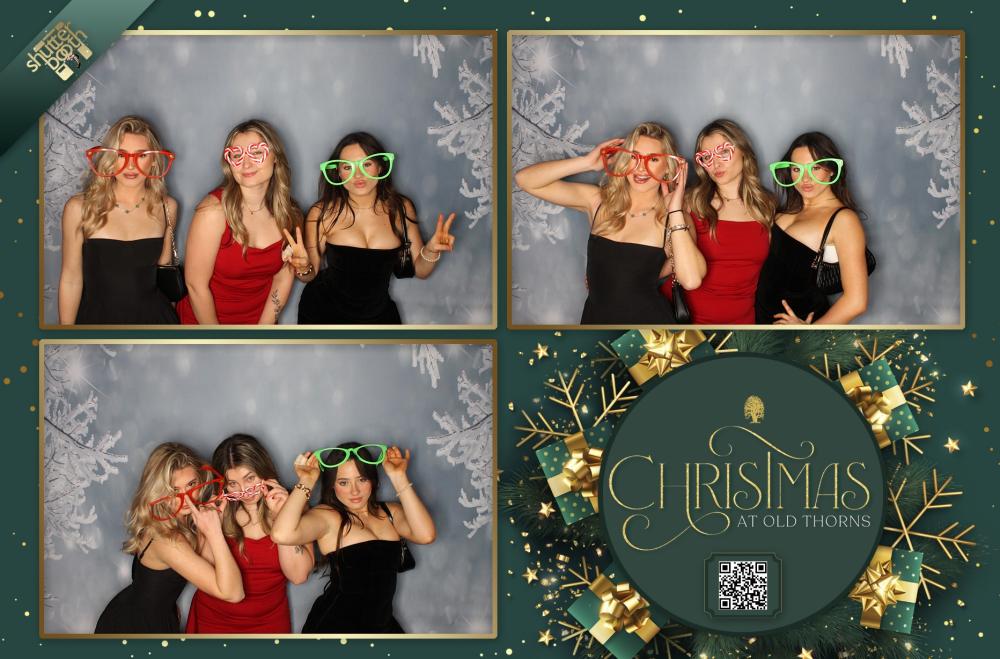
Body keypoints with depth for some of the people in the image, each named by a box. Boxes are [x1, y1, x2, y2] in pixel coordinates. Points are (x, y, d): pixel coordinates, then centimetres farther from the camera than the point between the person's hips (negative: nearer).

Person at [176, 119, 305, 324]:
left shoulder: (289, 214, -9)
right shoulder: (214, 210, -22)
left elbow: (282, 280, -2)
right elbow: (196, 285, -20)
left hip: (260, 324, 4)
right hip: (204, 324, -3)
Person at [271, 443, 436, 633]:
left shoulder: (390, 512, 6)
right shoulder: (326, 516, -7)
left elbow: (425, 535, -13)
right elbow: (283, 534, -27)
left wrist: (399, 478, -11)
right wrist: (306, 482, -14)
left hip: (383, 625, 4)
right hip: (333, 627, -4)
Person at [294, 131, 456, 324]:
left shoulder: (401, 209, -5)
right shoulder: (322, 213, -12)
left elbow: (420, 271, 0)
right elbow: (311, 275, -4)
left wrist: (431, 251, -20)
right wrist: (304, 268, -26)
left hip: (379, 315, 2)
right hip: (324, 314, -2)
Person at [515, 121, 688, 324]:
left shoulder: (672, 217, -3)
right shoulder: (598, 200, 4)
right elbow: (525, 179, 0)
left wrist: (675, 211, -15)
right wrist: (588, 162, -6)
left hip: (647, 320, -3)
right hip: (594, 318, 3)